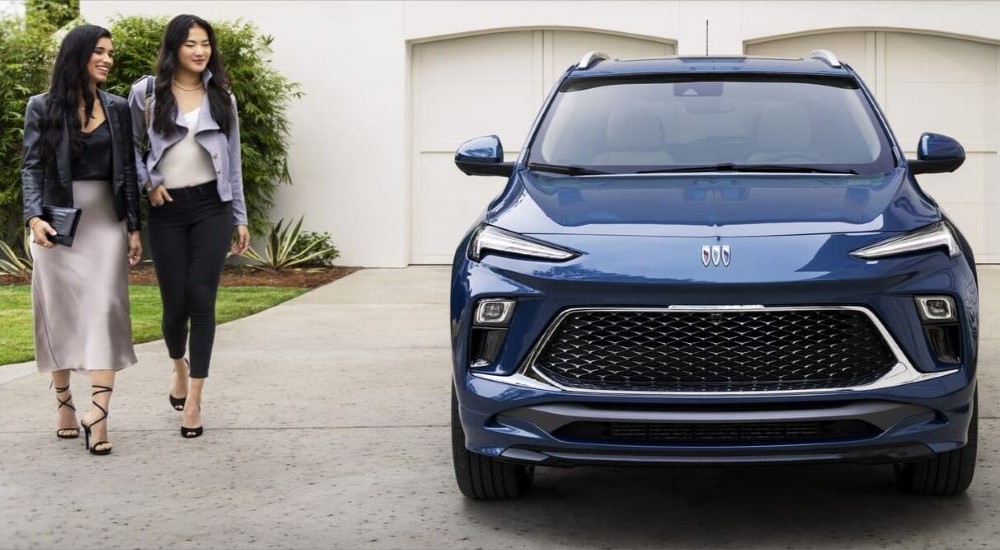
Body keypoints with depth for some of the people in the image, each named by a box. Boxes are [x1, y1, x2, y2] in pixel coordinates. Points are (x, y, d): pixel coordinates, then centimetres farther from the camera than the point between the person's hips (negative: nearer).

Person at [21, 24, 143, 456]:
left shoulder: (118, 109, 8)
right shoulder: (42, 108, 2)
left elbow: (127, 172, 8)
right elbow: (31, 168, -1)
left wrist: (134, 227, 3)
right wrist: (34, 217, -16)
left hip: (106, 222, 1)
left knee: (105, 311, -10)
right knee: (59, 314, 5)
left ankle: (97, 414, -15)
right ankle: (64, 403, 18)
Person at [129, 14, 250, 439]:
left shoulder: (221, 96, 9)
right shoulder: (147, 93, 2)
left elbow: (232, 160, 11)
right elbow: (130, 145, 11)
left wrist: (240, 217, 9)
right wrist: (146, 184, -4)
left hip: (211, 207, 1)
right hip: (167, 209, -1)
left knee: (202, 299, -7)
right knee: (175, 303, 2)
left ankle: (193, 400, -2)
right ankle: (179, 367, 36)